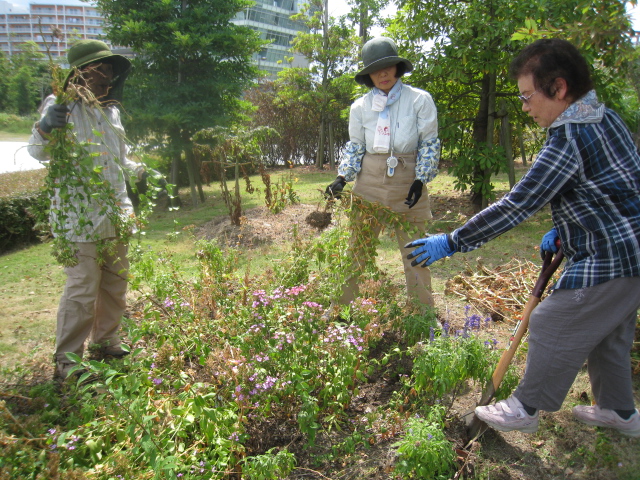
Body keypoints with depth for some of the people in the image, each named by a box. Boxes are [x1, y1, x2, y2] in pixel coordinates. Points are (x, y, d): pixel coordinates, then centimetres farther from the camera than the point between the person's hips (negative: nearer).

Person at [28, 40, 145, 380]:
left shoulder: (111, 110, 16)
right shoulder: (65, 106, -8)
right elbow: (39, 152, -20)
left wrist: (139, 171, 34)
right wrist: (45, 127, -38)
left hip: (115, 216, 8)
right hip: (80, 218, -8)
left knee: (116, 285, 15)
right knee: (82, 290, -6)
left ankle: (106, 343, 31)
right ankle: (67, 361, 8)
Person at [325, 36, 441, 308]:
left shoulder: (420, 100, 0)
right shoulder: (360, 107, 7)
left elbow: (429, 145, 0)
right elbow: (354, 147, 10)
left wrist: (420, 181, -10)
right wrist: (342, 179, -4)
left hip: (408, 186, -1)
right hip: (369, 184, 2)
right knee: (355, 253, 3)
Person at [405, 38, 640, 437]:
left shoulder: (569, 137, -24)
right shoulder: (604, 115, 7)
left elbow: (516, 206, -27)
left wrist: (451, 243, -23)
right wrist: (563, 230, 13)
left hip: (608, 261, -10)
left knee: (553, 327, 3)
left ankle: (525, 409, 20)